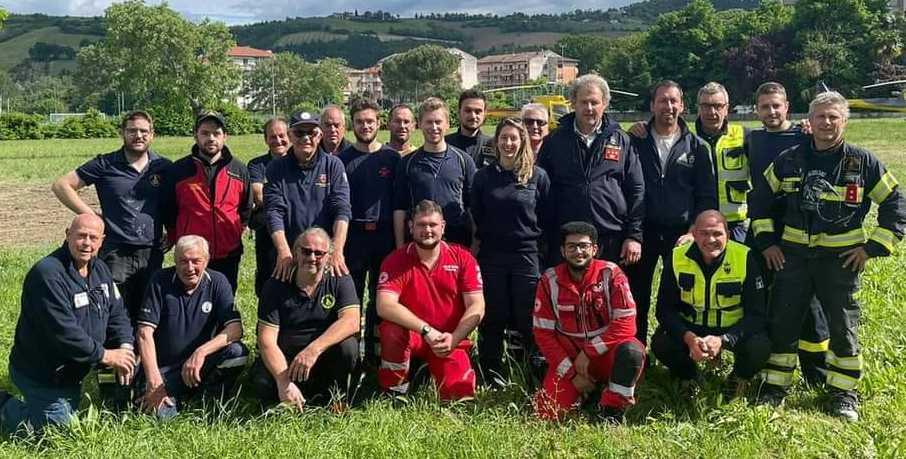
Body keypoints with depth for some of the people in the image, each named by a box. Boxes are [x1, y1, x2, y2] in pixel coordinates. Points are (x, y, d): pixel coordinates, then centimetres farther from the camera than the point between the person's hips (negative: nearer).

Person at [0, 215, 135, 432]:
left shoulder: (100, 269, 2)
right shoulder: (47, 274, -26)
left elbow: (117, 312, 5)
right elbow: (64, 332, -30)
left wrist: (125, 347, -13)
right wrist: (104, 355, -24)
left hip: (71, 372, 8)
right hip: (41, 376, -8)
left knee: (71, 417, 23)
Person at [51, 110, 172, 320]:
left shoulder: (163, 167, 6)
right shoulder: (105, 165, 0)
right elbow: (62, 185, 1)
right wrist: (91, 215, -4)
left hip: (152, 254, 2)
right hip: (115, 254, -2)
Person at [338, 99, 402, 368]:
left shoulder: (392, 158, 7)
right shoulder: (343, 160, 5)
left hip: (385, 237, 1)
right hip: (353, 236, -1)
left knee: (381, 299, 8)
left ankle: (375, 356, 18)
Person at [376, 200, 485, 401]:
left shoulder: (462, 258, -3)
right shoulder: (396, 260, -7)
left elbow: (477, 307, -7)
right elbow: (384, 306, -21)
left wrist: (454, 338, -23)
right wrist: (427, 331, -29)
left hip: (451, 340, 1)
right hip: (411, 337, -1)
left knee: (460, 394, -19)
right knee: (392, 331, -33)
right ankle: (392, 395, -10)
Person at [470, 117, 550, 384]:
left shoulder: (538, 176, 2)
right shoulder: (483, 176, 6)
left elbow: (547, 218, 5)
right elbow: (475, 217, 10)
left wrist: (542, 248, 1)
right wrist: (476, 244, 4)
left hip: (527, 255, -1)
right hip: (491, 255, 1)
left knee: (527, 319, 2)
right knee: (493, 319, 5)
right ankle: (492, 376, 17)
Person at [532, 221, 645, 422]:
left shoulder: (610, 274, -10)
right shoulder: (549, 281, -5)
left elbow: (625, 323, -14)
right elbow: (543, 332, -3)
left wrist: (589, 352, -18)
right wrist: (572, 374, -9)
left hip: (605, 353, -2)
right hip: (568, 356, 2)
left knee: (632, 351, -34)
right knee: (547, 411, -16)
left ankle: (611, 410, -13)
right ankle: (585, 391, 16)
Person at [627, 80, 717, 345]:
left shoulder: (697, 147, 4)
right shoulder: (636, 142, 3)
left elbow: (707, 196, 3)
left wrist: (694, 232, -8)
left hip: (681, 232, 0)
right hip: (643, 232, 0)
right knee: (637, 298, 6)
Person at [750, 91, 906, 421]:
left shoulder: (862, 162, -3)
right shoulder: (789, 159, 1)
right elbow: (761, 199, 12)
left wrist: (874, 247, -4)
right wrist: (766, 241, 5)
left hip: (841, 258, -1)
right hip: (793, 255, 2)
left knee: (843, 326, 6)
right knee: (782, 322, 5)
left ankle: (844, 392, 21)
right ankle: (775, 386, 19)